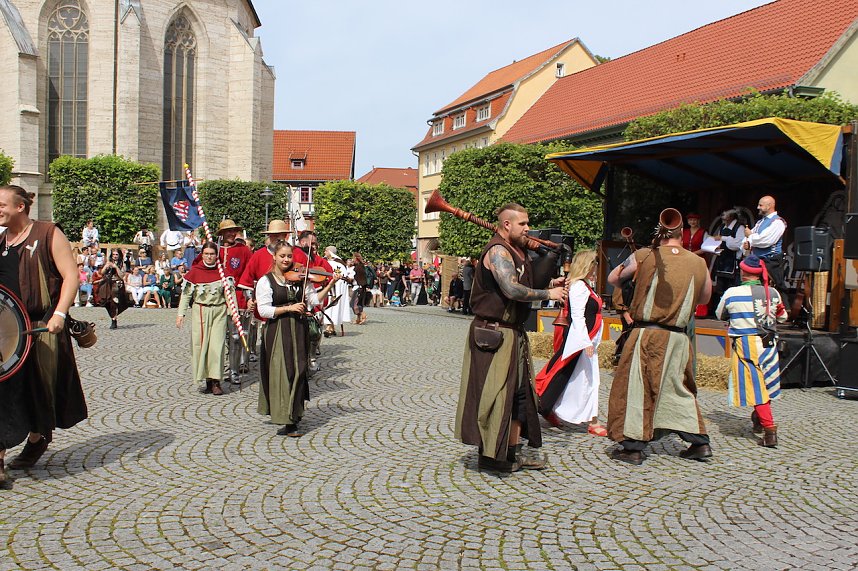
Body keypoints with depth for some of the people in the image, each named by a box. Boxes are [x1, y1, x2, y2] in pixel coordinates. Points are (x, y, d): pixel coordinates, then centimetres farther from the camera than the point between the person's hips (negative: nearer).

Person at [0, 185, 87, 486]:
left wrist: (59, 314, -19)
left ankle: (37, 438, 32)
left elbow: (71, 276, -8)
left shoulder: (48, 234, -3)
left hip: (42, 326, -4)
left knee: (40, 387, 8)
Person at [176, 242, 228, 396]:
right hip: (200, 312, 0)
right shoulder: (195, 271, 0)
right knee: (200, 344, 1)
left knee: (217, 344, -7)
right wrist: (181, 314, -2)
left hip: (219, 311, 0)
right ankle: (208, 381, 11)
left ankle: (216, 381, -3)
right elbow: (186, 293, 3)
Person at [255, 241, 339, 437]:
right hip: (277, 333, -3)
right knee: (282, 373, -6)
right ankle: (288, 421, -1)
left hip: (299, 331, 3)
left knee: (298, 372, 3)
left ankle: (292, 418, 14)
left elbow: (314, 299, 5)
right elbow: (263, 310, -9)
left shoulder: (300, 278, 10)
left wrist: (330, 285, -7)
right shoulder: (265, 281, 0)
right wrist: (289, 308, -16)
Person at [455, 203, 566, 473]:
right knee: (494, 395, -4)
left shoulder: (516, 252, 18)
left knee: (519, 392, 14)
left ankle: (512, 452, 23)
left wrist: (548, 286, 4)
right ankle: (489, 456, 6)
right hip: (494, 334, -11)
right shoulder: (498, 251, -14)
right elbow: (512, 290, -26)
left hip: (514, 334, 11)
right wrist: (548, 294, -15)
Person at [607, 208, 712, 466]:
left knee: (636, 387, 4)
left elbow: (613, 279, 10)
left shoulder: (644, 256, -5)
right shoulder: (699, 263, 3)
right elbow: (705, 297, 20)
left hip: (648, 334, -4)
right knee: (680, 388, 18)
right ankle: (700, 442, 22)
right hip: (680, 338, 4)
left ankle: (633, 447, 5)